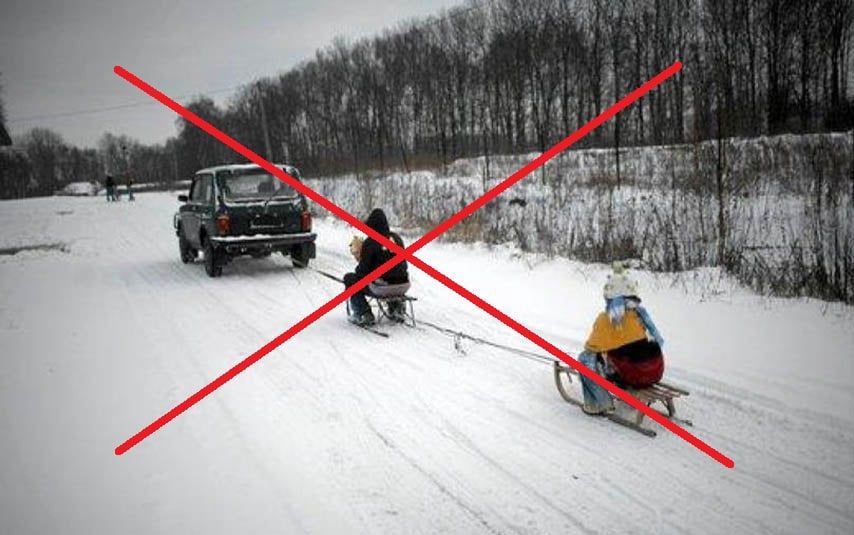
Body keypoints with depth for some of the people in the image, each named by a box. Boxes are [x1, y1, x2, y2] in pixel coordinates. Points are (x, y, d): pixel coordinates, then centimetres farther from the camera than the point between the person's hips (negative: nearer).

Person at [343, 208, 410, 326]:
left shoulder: (370, 242, -11)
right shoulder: (397, 238, 6)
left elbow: (362, 272, -10)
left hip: (381, 289, -6)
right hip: (402, 287, 6)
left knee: (349, 279, 14)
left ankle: (364, 314, 6)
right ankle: (396, 308, 32)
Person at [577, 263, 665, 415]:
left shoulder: (607, 318, -9)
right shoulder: (639, 311, 8)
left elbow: (591, 348, -4)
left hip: (632, 375, -7)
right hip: (656, 372, 7)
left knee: (585, 359, 6)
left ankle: (600, 405, 6)